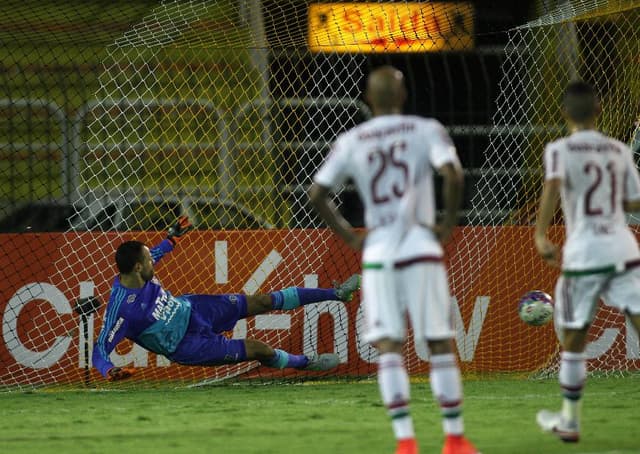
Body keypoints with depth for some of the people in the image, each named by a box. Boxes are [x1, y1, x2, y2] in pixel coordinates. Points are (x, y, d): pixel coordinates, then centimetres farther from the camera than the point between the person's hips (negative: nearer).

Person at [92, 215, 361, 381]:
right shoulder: (121, 309, -37)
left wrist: (172, 239, 20)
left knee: (262, 302, 9)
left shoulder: (138, 274, -15)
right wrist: (109, 371, -55)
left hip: (190, 308, 7)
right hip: (188, 345, -7)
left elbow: (152, 256, 10)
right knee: (258, 349, -4)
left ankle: (335, 293, 22)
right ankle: (305, 363, 29)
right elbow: (100, 349, -35)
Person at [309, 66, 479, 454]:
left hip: (377, 253, 2)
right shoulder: (427, 131, 1)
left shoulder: (350, 142, 8)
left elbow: (317, 194, 5)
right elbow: (453, 175, -15)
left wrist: (351, 237, 11)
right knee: (440, 344, 5)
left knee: (389, 347, 1)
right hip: (421, 249, -2)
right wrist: (449, 225, -3)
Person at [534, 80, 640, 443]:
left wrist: (541, 234, -18)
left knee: (573, 340, 12)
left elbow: (553, 185, -21)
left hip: (583, 254, -2)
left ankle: (570, 421, 23)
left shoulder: (560, 150, -2)